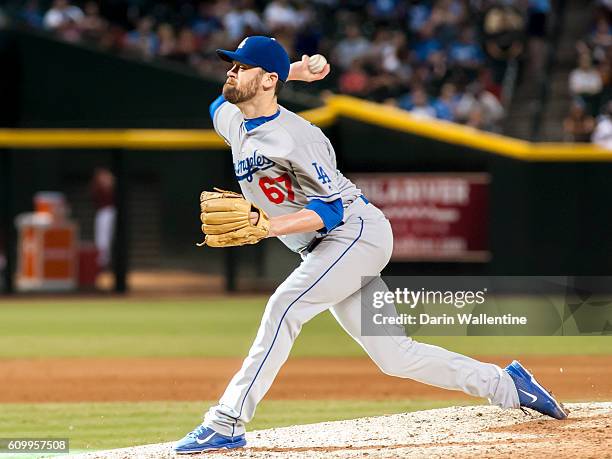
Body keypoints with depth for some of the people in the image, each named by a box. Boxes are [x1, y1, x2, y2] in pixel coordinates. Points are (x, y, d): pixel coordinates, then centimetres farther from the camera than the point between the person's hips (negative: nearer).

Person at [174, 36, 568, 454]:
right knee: (394, 356, 6)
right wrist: (291, 73, 16)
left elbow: (331, 208, -23)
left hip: (358, 230, -9)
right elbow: (224, 98, 30)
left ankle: (227, 423, -28)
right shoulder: (231, 121, 6)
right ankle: (505, 385, 17)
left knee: (285, 306, -26)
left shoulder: (295, 136, -20)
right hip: (323, 250, 9)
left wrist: (268, 226, -37)